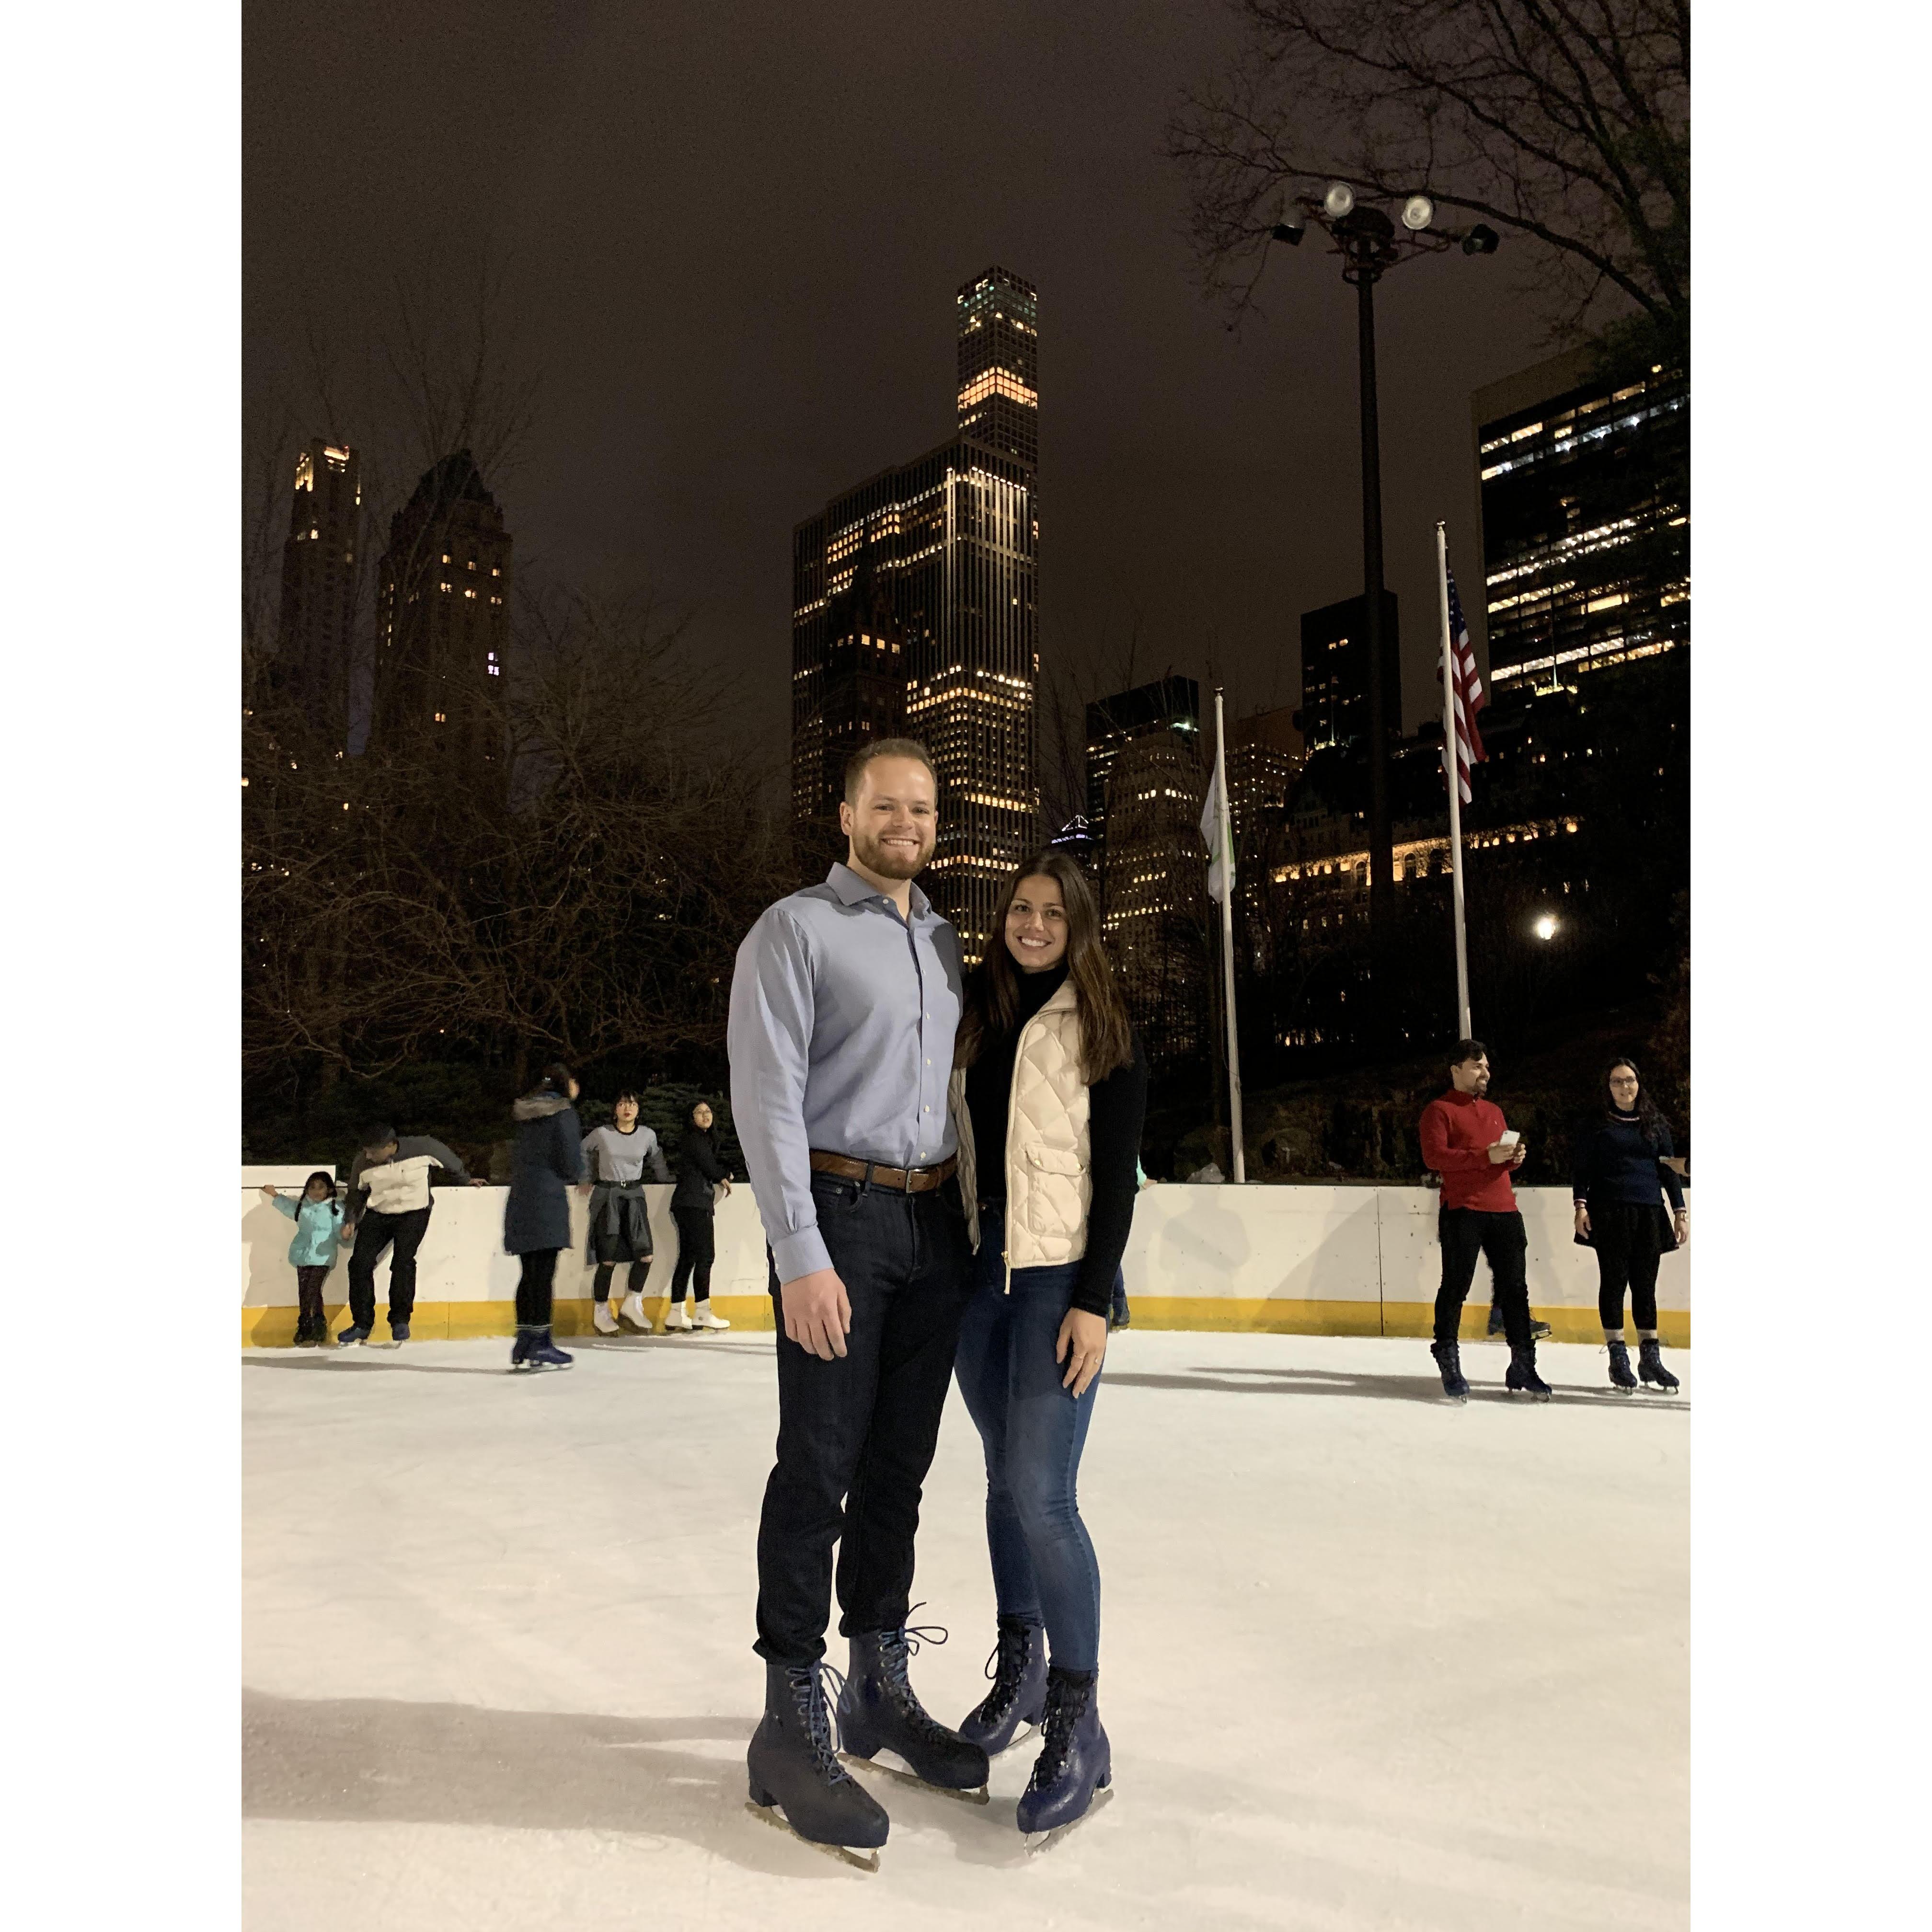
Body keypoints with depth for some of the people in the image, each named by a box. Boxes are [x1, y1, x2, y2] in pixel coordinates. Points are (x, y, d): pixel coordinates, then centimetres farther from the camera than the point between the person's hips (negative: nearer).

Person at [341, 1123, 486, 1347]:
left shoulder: (422, 1147, -23)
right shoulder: (362, 1162, -15)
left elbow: (448, 1163, -2)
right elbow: (356, 1192, 6)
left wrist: (467, 1179, 13)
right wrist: (352, 1221, 1)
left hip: (414, 1213, -3)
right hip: (377, 1215, 3)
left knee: (402, 1262, -18)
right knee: (360, 1262, -7)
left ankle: (400, 1321, -4)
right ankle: (362, 1325, 4)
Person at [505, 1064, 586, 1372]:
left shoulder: (527, 1113, 17)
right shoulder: (563, 1112, -6)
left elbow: (519, 1158, 18)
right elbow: (573, 1166, -10)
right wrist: (574, 1174, 11)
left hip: (520, 1200, 7)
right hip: (547, 1199, -7)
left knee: (530, 1274, 11)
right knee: (543, 1274, -5)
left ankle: (524, 1346, 13)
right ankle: (540, 1346, -3)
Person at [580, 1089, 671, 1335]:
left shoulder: (648, 1136, 3)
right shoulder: (601, 1134, -4)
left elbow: (656, 1159, 22)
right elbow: (583, 1151, 15)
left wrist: (668, 1182, 20)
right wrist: (588, 1179, 14)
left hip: (635, 1196, 3)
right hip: (606, 1196, -3)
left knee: (645, 1255, -10)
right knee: (609, 1259, -6)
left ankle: (632, 1304, 9)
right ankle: (600, 1311, 11)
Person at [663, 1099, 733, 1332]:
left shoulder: (705, 1140, 22)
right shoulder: (695, 1140, -7)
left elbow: (714, 1166, 18)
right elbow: (710, 1167, -11)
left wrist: (721, 1177, -2)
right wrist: (725, 1176, 8)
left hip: (691, 1205, 10)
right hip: (694, 1204, -10)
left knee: (688, 1258, 8)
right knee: (705, 1256, -9)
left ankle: (675, 1314, 9)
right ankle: (702, 1312, -8)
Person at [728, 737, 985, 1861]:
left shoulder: (949, 944, 16)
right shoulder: (797, 928, -3)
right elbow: (767, 1095, -12)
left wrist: (977, 1219, 9)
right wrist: (801, 1254, -19)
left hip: (937, 1224, 6)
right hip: (842, 1214, -6)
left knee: (901, 1464, 12)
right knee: (820, 1464, -4)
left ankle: (881, 1687, 25)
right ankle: (793, 1718, 7)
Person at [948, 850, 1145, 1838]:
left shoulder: (1104, 1031, -3)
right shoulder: (973, 1018, 10)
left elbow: (1117, 1176, -7)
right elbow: (953, 1145, 11)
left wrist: (1093, 1301, -13)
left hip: (1060, 1275, -5)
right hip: (976, 1269, 5)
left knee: (1042, 1493, -10)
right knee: (1004, 1477, 14)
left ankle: (1078, 1723, 4)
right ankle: (1019, 1665, 32)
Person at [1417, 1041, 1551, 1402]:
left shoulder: (1494, 1111, 23)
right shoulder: (1439, 1110, 0)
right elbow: (1434, 1155, -14)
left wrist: (1514, 1158, 5)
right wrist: (1486, 1157, -19)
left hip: (1504, 1210, 7)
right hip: (1462, 1211, -6)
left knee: (1515, 1288, 7)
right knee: (1456, 1287, -2)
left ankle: (1522, 1368, 14)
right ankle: (1449, 1366, 7)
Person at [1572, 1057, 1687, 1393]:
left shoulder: (1656, 1124, 12)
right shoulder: (1595, 1124, 5)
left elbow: (1668, 1169, 13)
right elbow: (1581, 1167, 2)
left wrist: (1680, 1210, 7)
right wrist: (1581, 1205, -8)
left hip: (1649, 1214, 2)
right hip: (1609, 1213, -2)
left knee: (1645, 1284, 4)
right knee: (1614, 1281, 0)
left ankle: (1650, 1358, 10)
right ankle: (1618, 1359, 4)